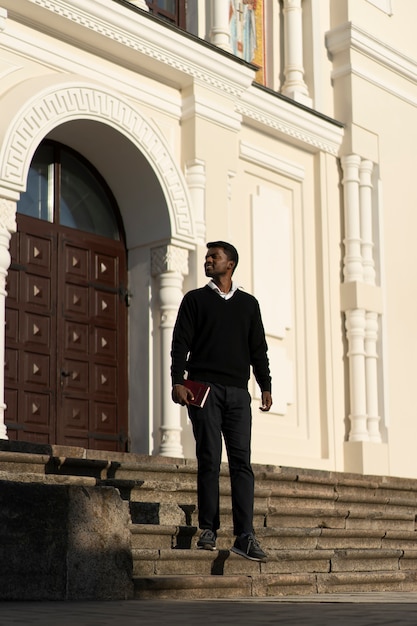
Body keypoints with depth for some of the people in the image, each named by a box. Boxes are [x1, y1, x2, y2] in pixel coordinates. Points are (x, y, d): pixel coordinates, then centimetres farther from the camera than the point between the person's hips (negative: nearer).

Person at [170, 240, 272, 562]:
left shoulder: (248, 303, 18)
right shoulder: (195, 299, 12)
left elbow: (258, 348, 16)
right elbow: (180, 342, 4)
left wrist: (266, 386, 5)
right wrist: (178, 381, -9)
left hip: (237, 391, 2)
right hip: (204, 389, -1)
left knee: (241, 461, -6)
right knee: (209, 460, -5)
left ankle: (245, 535, -9)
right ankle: (208, 530, 1)